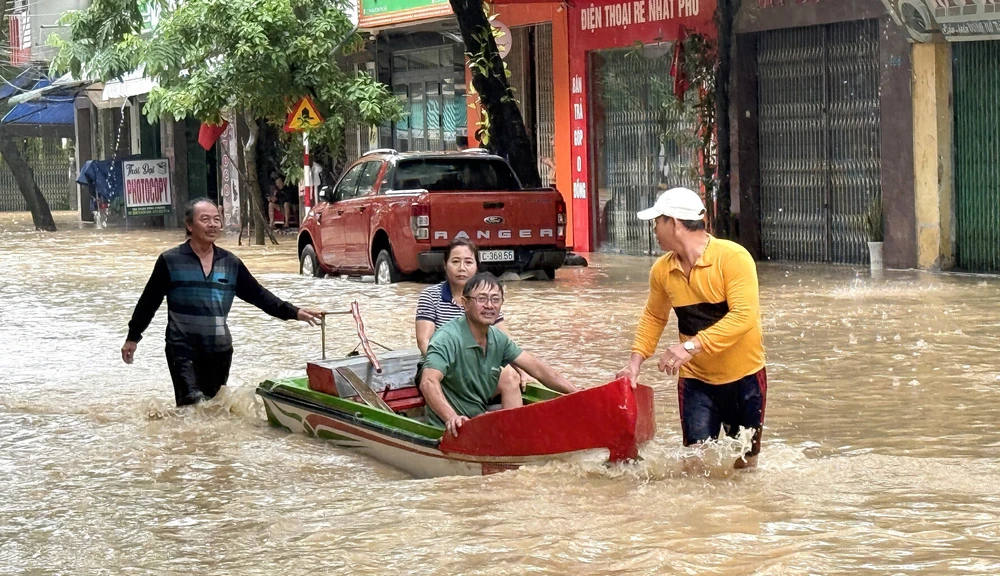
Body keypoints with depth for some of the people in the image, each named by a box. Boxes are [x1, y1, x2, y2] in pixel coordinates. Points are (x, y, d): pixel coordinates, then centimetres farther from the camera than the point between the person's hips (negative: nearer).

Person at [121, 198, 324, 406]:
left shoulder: (230, 263, 6)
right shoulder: (170, 261, -5)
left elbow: (258, 294, 9)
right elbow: (149, 301, 2)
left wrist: (294, 312, 2)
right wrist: (133, 337, 6)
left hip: (219, 350, 4)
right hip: (183, 350, -4)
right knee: (194, 405, -21)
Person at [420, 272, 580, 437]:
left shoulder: (498, 339, 7)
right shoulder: (447, 338, -18)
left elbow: (537, 369, 11)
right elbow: (428, 382, -33)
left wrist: (576, 392, 1)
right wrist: (451, 418, -49)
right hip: (451, 430, -8)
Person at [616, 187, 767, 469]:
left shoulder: (733, 257, -19)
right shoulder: (662, 270, -2)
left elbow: (744, 316, -28)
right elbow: (654, 317, 15)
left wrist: (692, 346, -33)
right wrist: (636, 360, 2)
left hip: (743, 377, -3)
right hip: (696, 379, 3)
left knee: (745, 462, 10)